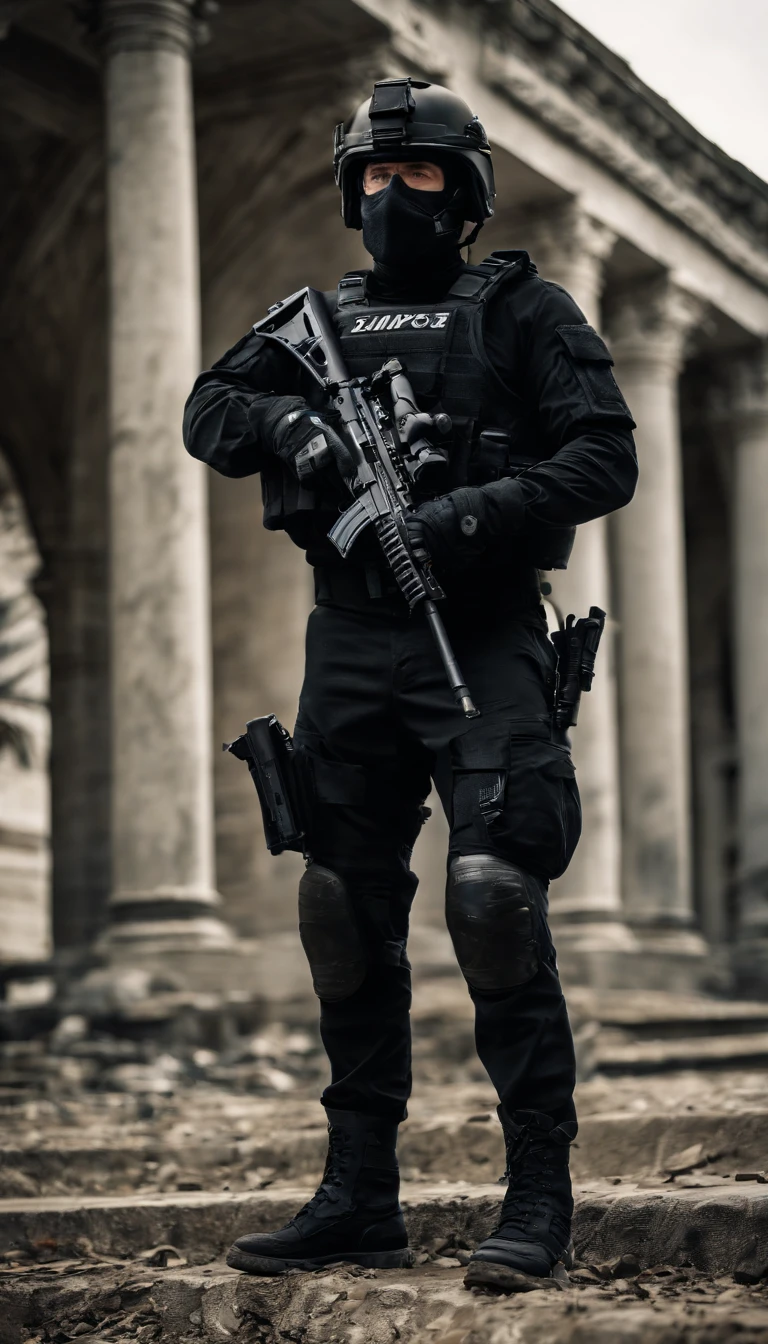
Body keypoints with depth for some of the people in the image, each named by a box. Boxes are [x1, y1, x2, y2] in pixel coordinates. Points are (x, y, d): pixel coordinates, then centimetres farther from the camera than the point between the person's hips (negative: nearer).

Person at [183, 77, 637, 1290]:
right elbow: (208, 413, 13)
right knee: (346, 916, 6)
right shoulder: (319, 319, 19)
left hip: (481, 642, -5)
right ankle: (360, 1197, 16)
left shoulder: (521, 310, 5)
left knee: (493, 901, -15)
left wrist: (474, 514, -18)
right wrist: (286, 420, -9)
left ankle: (540, 1195, -5)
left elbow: (606, 457, -4)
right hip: (350, 645, 5)